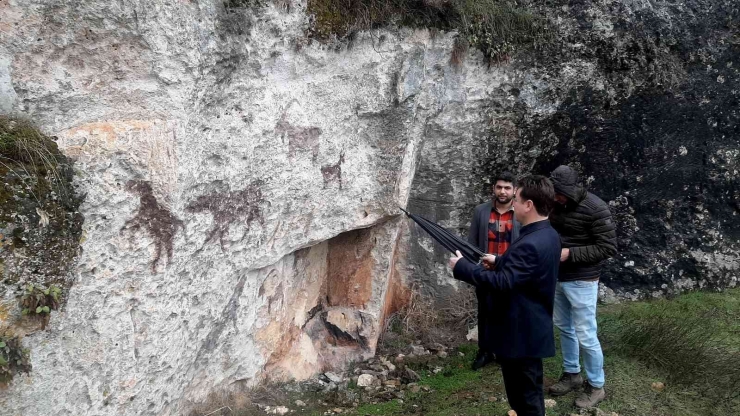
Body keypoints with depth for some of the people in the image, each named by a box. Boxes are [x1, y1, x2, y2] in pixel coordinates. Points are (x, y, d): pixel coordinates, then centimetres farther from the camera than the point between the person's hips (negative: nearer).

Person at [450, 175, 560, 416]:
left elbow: (502, 283, -32)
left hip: (520, 334, -10)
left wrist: (462, 267, -24)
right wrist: (499, 262, 13)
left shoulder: (530, 244, -28)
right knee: (530, 394, 24)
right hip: (532, 329, 10)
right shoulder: (548, 235, 5)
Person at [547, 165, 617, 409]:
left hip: (581, 280, -7)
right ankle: (571, 374, 36)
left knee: (585, 335, 1)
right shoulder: (557, 205, 2)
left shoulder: (595, 209, -19)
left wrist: (570, 254, -22)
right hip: (558, 277, 7)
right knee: (563, 327, 18)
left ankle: (596, 386, 18)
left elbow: (608, 248, -18)